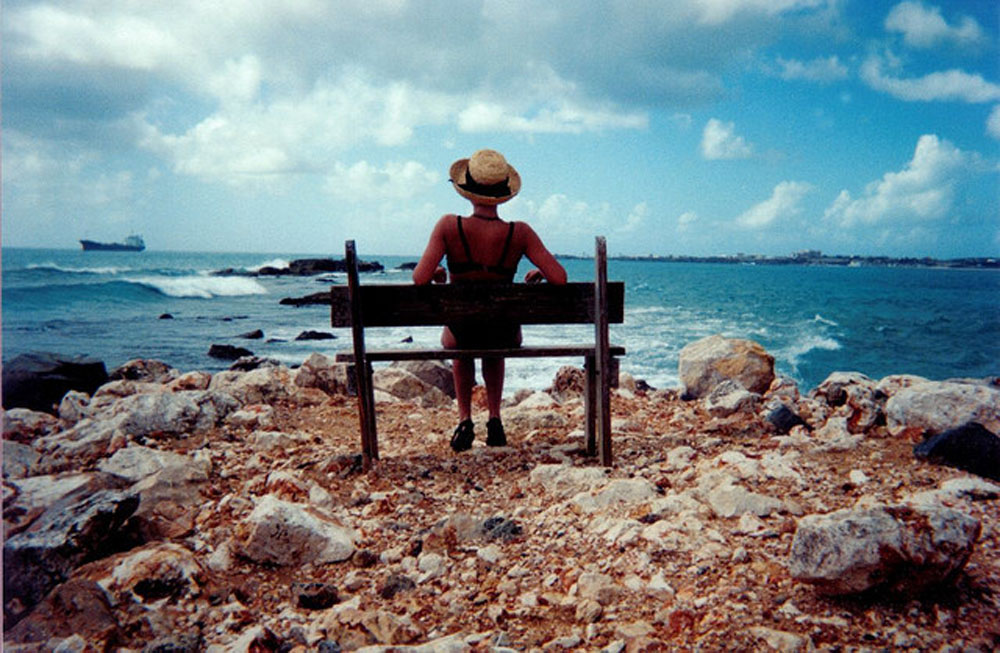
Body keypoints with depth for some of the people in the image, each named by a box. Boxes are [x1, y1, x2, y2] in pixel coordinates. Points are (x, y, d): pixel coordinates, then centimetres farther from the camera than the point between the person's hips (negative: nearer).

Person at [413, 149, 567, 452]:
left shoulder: (449, 226, -17)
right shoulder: (520, 233, -15)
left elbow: (420, 279, -22)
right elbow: (559, 279, -17)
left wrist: (437, 274, 1)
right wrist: (537, 275, 5)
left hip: (461, 333, 0)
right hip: (505, 336, 1)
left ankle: (464, 419, 30)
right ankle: (495, 419, 34)